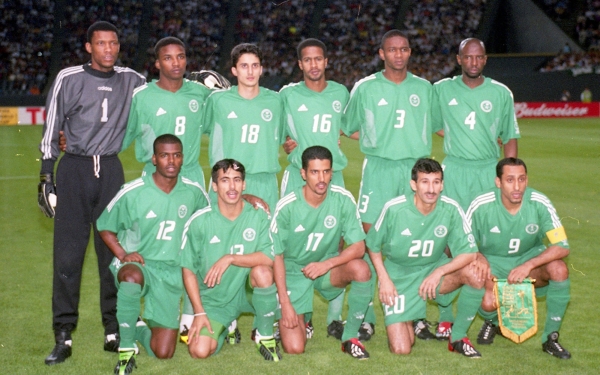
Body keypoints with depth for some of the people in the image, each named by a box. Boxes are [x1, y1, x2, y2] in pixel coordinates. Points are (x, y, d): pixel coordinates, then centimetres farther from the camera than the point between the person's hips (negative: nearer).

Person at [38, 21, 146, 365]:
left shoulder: (131, 80, 7)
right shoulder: (69, 79, -1)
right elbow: (51, 132, 2)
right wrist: (46, 176, -2)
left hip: (111, 170, 3)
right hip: (74, 170, -2)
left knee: (114, 252, 4)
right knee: (68, 256, -3)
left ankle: (114, 330, 14)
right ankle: (64, 336, 5)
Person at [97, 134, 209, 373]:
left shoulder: (194, 192, -1)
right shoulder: (132, 192, -9)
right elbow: (104, 227, 3)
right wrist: (123, 255, -12)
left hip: (171, 274, 3)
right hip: (136, 264, -2)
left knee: (163, 353, -5)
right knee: (132, 276, -44)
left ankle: (139, 330, 32)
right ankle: (126, 347, -23)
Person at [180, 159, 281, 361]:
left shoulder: (259, 216, -9)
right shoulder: (199, 221, -9)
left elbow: (270, 257, -21)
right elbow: (189, 270, -3)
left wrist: (230, 258, -28)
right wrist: (199, 313, -8)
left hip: (248, 291, 0)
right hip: (214, 299, 1)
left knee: (263, 272, -34)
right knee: (200, 350, -20)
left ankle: (265, 335, -8)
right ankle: (224, 327, 19)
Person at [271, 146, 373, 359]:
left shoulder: (343, 199, -14)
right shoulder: (286, 207, -18)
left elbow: (358, 247, -14)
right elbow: (277, 256, -11)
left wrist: (326, 264, -30)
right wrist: (285, 303, -15)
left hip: (328, 268, 2)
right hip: (294, 271, -2)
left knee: (361, 268, -33)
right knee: (294, 348, -14)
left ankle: (350, 337, -11)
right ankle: (298, 318, 25)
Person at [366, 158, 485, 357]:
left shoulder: (451, 209, -15)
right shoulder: (394, 209, -18)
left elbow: (469, 253, -15)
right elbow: (373, 245, -2)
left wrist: (439, 272, -29)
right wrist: (384, 279, -11)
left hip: (435, 268, 2)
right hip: (400, 275, -2)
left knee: (477, 275, -29)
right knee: (401, 350, -13)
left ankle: (458, 337, -5)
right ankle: (405, 323, 26)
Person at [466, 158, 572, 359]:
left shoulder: (540, 203, -20)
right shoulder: (481, 206, -21)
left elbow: (562, 246, -22)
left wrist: (529, 265, -35)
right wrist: (477, 258, -32)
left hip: (530, 258, 1)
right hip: (492, 263, -1)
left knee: (559, 269, -31)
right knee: (488, 303, -31)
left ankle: (550, 337, -11)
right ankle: (492, 322, 12)